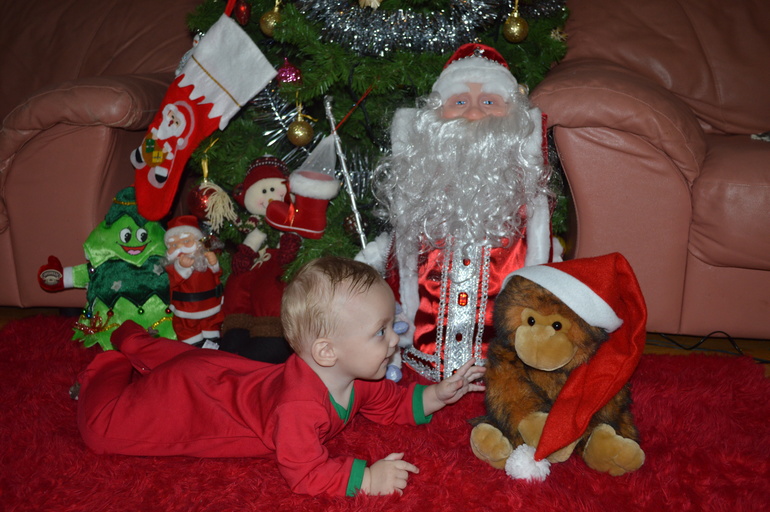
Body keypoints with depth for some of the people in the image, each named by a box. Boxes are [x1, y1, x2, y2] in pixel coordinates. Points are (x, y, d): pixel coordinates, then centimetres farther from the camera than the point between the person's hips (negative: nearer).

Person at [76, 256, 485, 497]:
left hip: (225, 371, 8)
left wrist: (434, 396, -13)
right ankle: (109, 369, 30)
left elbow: (390, 403, 2)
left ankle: (131, 338, 55)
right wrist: (366, 477, -44)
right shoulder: (298, 405, -45)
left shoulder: (356, 376, -15)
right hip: (187, 401, -7)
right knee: (101, 426, 5)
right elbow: (305, 475, -43)